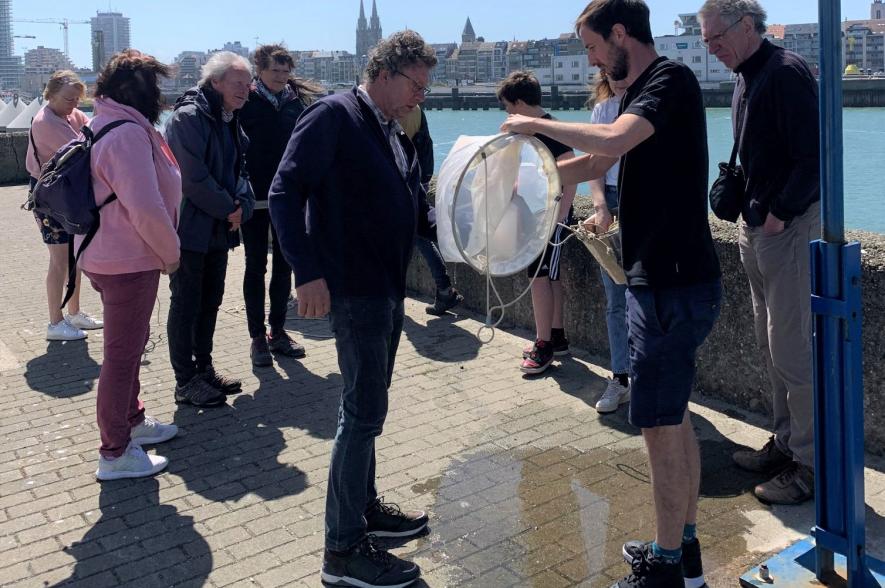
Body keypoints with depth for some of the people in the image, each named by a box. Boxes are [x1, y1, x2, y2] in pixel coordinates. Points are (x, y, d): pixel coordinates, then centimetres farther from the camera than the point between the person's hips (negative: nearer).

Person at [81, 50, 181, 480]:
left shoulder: (100, 127, 13)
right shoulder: (128, 135, -21)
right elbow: (147, 209, -28)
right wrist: (170, 251, -13)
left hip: (105, 255, 11)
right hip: (128, 262, -11)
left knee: (131, 344, 24)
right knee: (122, 355, 0)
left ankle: (131, 421, 41)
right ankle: (115, 454, 12)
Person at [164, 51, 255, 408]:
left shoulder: (230, 121, 12)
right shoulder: (188, 117, -16)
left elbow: (238, 169, 14)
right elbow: (194, 178, -22)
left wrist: (241, 204, -5)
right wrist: (228, 209, -12)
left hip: (219, 229, 8)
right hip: (190, 229, -8)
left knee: (210, 302, 15)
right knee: (186, 305, 1)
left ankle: (204, 370, 28)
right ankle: (185, 382, 11)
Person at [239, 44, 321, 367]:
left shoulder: (297, 101, 6)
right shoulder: (245, 102, -5)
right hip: (255, 197, -4)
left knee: (284, 264, 10)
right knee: (256, 266, 5)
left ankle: (278, 331, 23)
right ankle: (257, 337, 12)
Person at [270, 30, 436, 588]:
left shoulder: (397, 135, 14)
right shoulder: (334, 114, -11)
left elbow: (416, 211, 19)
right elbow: (286, 192, -18)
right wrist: (308, 272, -25)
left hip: (388, 287, 9)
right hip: (353, 286, -9)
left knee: (369, 403, 18)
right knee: (365, 409, -5)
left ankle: (364, 506, 35)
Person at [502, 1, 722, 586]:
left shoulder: (671, 79, -13)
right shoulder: (642, 91, 17)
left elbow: (612, 140, -32)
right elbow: (597, 163, 24)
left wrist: (538, 123, -18)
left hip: (674, 285, -10)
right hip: (667, 280, 10)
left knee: (660, 424, -1)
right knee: (674, 416, 16)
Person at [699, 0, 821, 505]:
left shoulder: (786, 74, -15)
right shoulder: (747, 79, 15)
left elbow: (813, 157, -20)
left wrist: (778, 215, -18)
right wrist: (748, 211, 12)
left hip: (788, 227, -10)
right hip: (756, 227, 10)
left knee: (791, 348, -5)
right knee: (772, 345, 15)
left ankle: (811, 463, 6)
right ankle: (786, 443, 27)